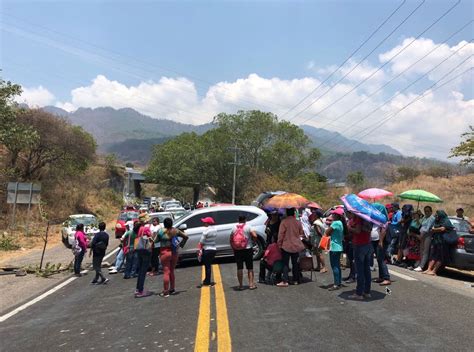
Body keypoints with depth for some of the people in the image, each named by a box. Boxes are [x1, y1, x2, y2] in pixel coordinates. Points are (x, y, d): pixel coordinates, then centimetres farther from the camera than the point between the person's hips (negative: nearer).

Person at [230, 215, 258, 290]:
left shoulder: (234, 228, 6)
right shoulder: (248, 227, -4)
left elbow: (231, 239, 8)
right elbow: (254, 236, -16)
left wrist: (233, 248, 16)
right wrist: (253, 241, 4)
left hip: (237, 250, 2)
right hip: (247, 249, -2)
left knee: (239, 268, 6)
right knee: (250, 268, 7)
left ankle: (240, 285, 9)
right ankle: (251, 284, 5)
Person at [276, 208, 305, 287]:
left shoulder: (284, 222, -13)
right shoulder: (298, 222, 1)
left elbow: (281, 234, -12)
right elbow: (301, 233, 10)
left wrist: (279, 244, -4)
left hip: (286, 246, -4)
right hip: (296, 246, 4)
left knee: (285, 264, 0)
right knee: (295, 263, 14)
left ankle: (285, 281, -4)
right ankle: (295, 280, 20)